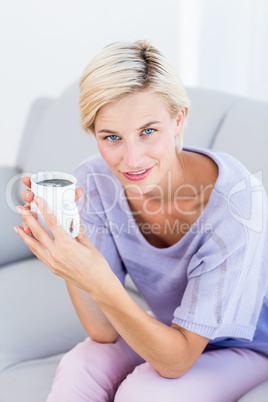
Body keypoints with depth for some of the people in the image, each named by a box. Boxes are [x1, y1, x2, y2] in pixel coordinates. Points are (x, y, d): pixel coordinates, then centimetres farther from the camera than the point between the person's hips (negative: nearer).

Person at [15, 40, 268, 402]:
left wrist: (100, 284, -44)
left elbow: (176, 361, -28)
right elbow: (106, 333, -17)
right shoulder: (94, 182, -20)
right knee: (79, 370, -21)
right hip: (166, 326, 4)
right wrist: (65, 254, -34)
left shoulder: (236, 202, -34)